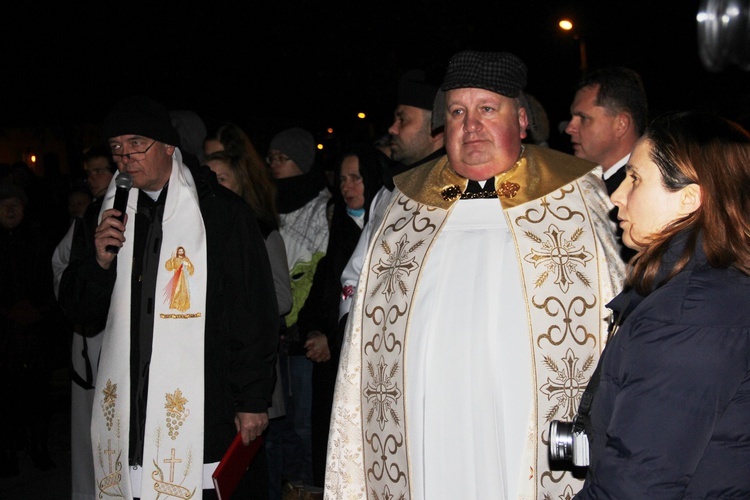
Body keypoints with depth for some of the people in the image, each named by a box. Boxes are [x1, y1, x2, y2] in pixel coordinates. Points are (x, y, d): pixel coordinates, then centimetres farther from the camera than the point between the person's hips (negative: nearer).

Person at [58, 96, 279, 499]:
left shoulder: (221, 212, -3)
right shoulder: (114, 216, 13)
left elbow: (254, 314, -5)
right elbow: (80, 310, 16)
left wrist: (253, 401, -7)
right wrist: (99, 261, -4)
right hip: (128, 415, 5)